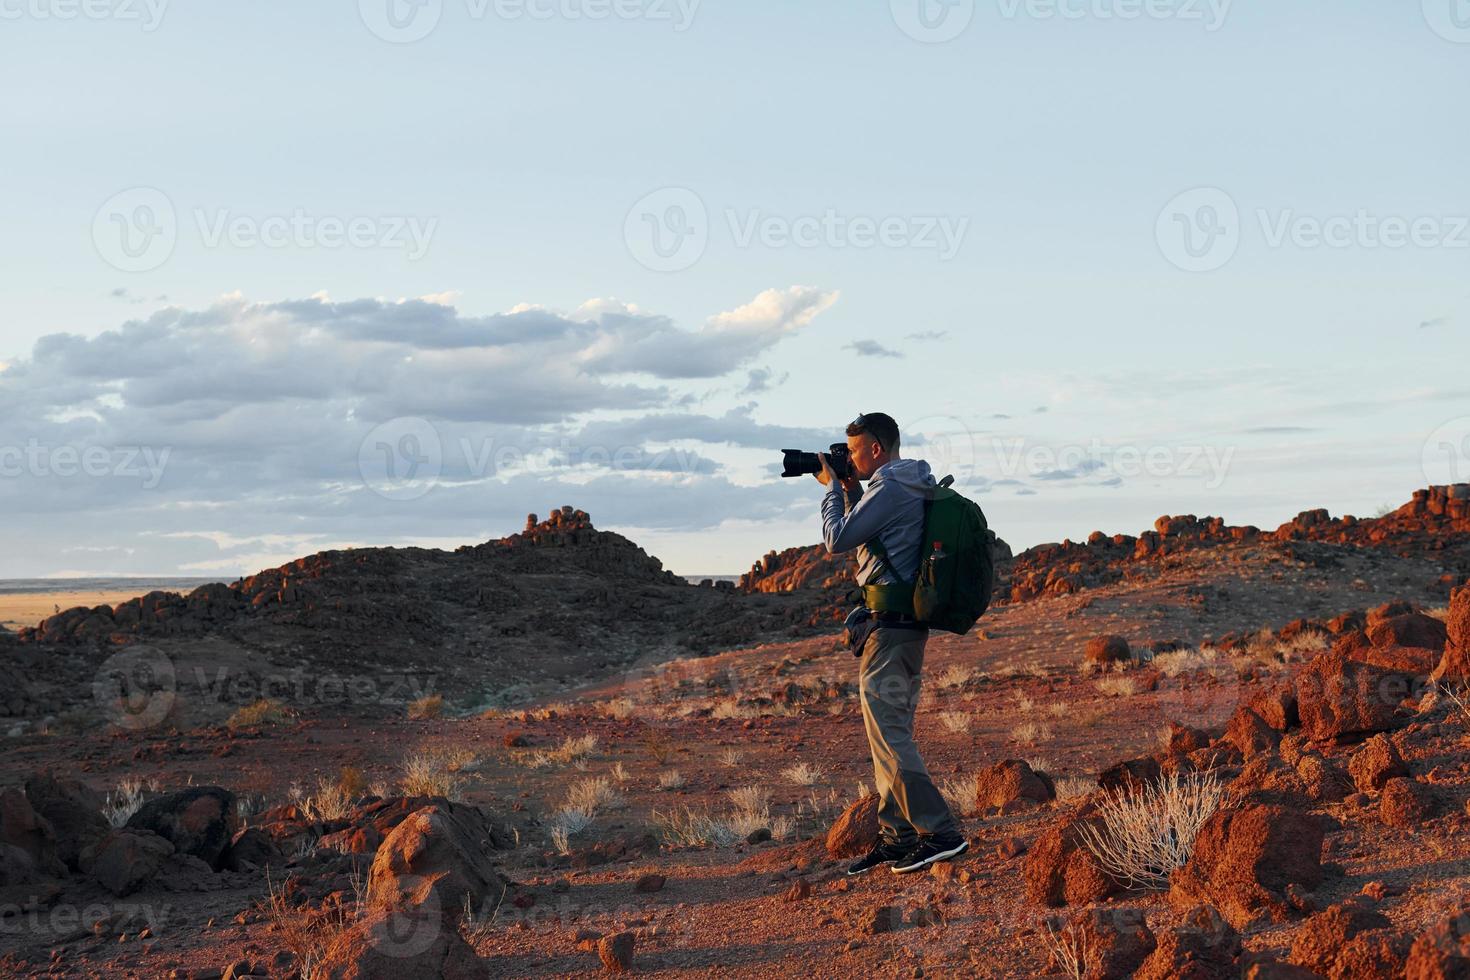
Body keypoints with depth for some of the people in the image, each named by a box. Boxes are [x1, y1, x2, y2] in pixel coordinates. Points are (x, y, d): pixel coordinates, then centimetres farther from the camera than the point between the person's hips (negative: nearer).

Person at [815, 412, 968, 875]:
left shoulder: (890, 489, -15)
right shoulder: (911, 486, 17)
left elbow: (837, 540, -12)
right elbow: (863, 535, 27)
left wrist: (832, 487, 2)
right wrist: (849, 490, 17)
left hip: (889, 625, -11)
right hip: (907, 625, 11)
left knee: (888, 732, -10)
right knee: (892, 730, 13)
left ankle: (941, 833, -12)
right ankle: (895, 835, 18)